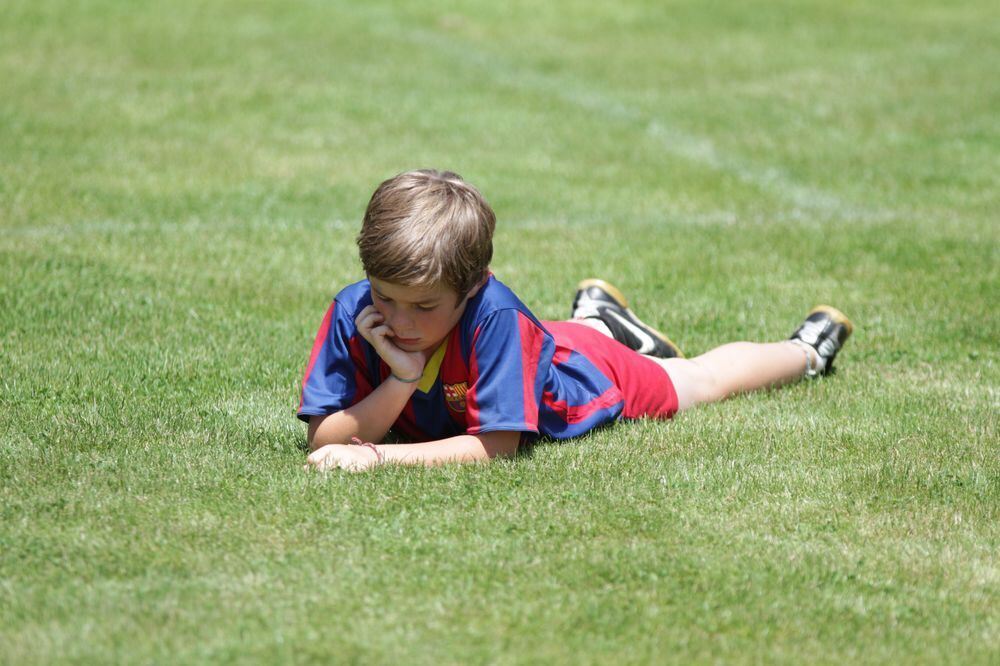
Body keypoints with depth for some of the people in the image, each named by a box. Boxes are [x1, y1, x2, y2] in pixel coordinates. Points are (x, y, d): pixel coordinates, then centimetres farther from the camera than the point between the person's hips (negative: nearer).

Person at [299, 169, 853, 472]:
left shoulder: (490, 313, -47)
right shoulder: (354, 312, -36)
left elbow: (496, 445, -45)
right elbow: (323, 441, -35)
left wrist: (378, 456, -54)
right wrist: (401, 380, -49)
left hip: (588, 382, -3)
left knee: (705, 379, 26)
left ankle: (806, 350, 54)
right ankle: (596, 320, 67)